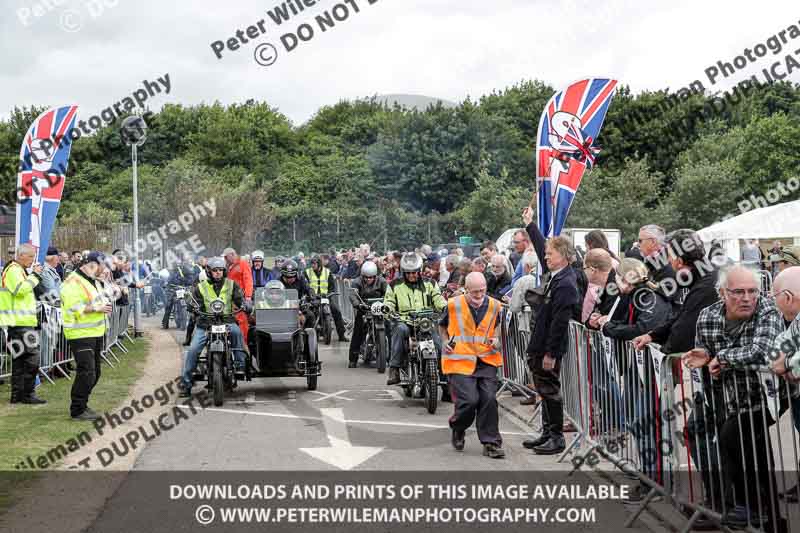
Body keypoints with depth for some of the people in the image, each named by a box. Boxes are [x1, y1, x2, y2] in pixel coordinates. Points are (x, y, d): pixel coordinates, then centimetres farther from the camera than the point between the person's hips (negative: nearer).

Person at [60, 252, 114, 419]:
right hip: (81, 335, -10)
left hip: (96, 333, 10)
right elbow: (73, 308, -24)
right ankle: (77, 410, 2)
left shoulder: (94, 281, 17)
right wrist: (97, 308, -21)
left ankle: (82, 404, 29)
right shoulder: (73, 282, -15)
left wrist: (105, 304, 7)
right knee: (86, 373, -9)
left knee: (94, 373, 15)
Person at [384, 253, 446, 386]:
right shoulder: (395, 285, 12)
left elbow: (437, 298, 8)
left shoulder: (429, 284, 16)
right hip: (403, 321, -2)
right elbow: (389, 301, 8)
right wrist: (386, 308, -15)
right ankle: (394, 369, -35)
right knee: (400, 330, -38)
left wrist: (445, 307, -13)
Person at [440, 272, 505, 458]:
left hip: (486, 360, 3)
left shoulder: (494, 306, 4)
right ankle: (457, 429, 20)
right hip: (460, 360, -3)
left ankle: (491, 443, 8)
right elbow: (442, 326, 16)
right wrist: (445, 342, 0)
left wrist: (496, 339, 5)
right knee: (469, 400, -13)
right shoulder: (453, 305, -3)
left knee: (489, 399, -7)